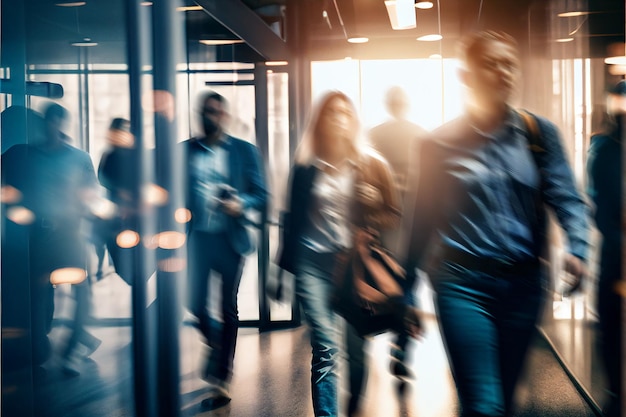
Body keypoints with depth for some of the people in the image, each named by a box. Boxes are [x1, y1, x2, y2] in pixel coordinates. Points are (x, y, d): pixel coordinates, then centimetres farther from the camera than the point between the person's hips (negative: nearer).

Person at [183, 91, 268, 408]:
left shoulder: (244, 151, 3)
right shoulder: (185, 150, 5)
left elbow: (261, 194, 1)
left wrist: (242, 204, -19)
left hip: (230, 238, -1)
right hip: (197, 237, 1)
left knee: (228, 309, 4)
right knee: (195, 303, 2)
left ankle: (221, 378, 16)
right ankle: (215, 343, 35)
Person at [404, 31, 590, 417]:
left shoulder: (539, 133, 5)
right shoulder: (441, 144, 1)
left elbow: (565, 197, -2)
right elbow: (424, 219, 4)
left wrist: (577, 248, -22)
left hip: (523, 282, 3)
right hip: (463, 283, -2)